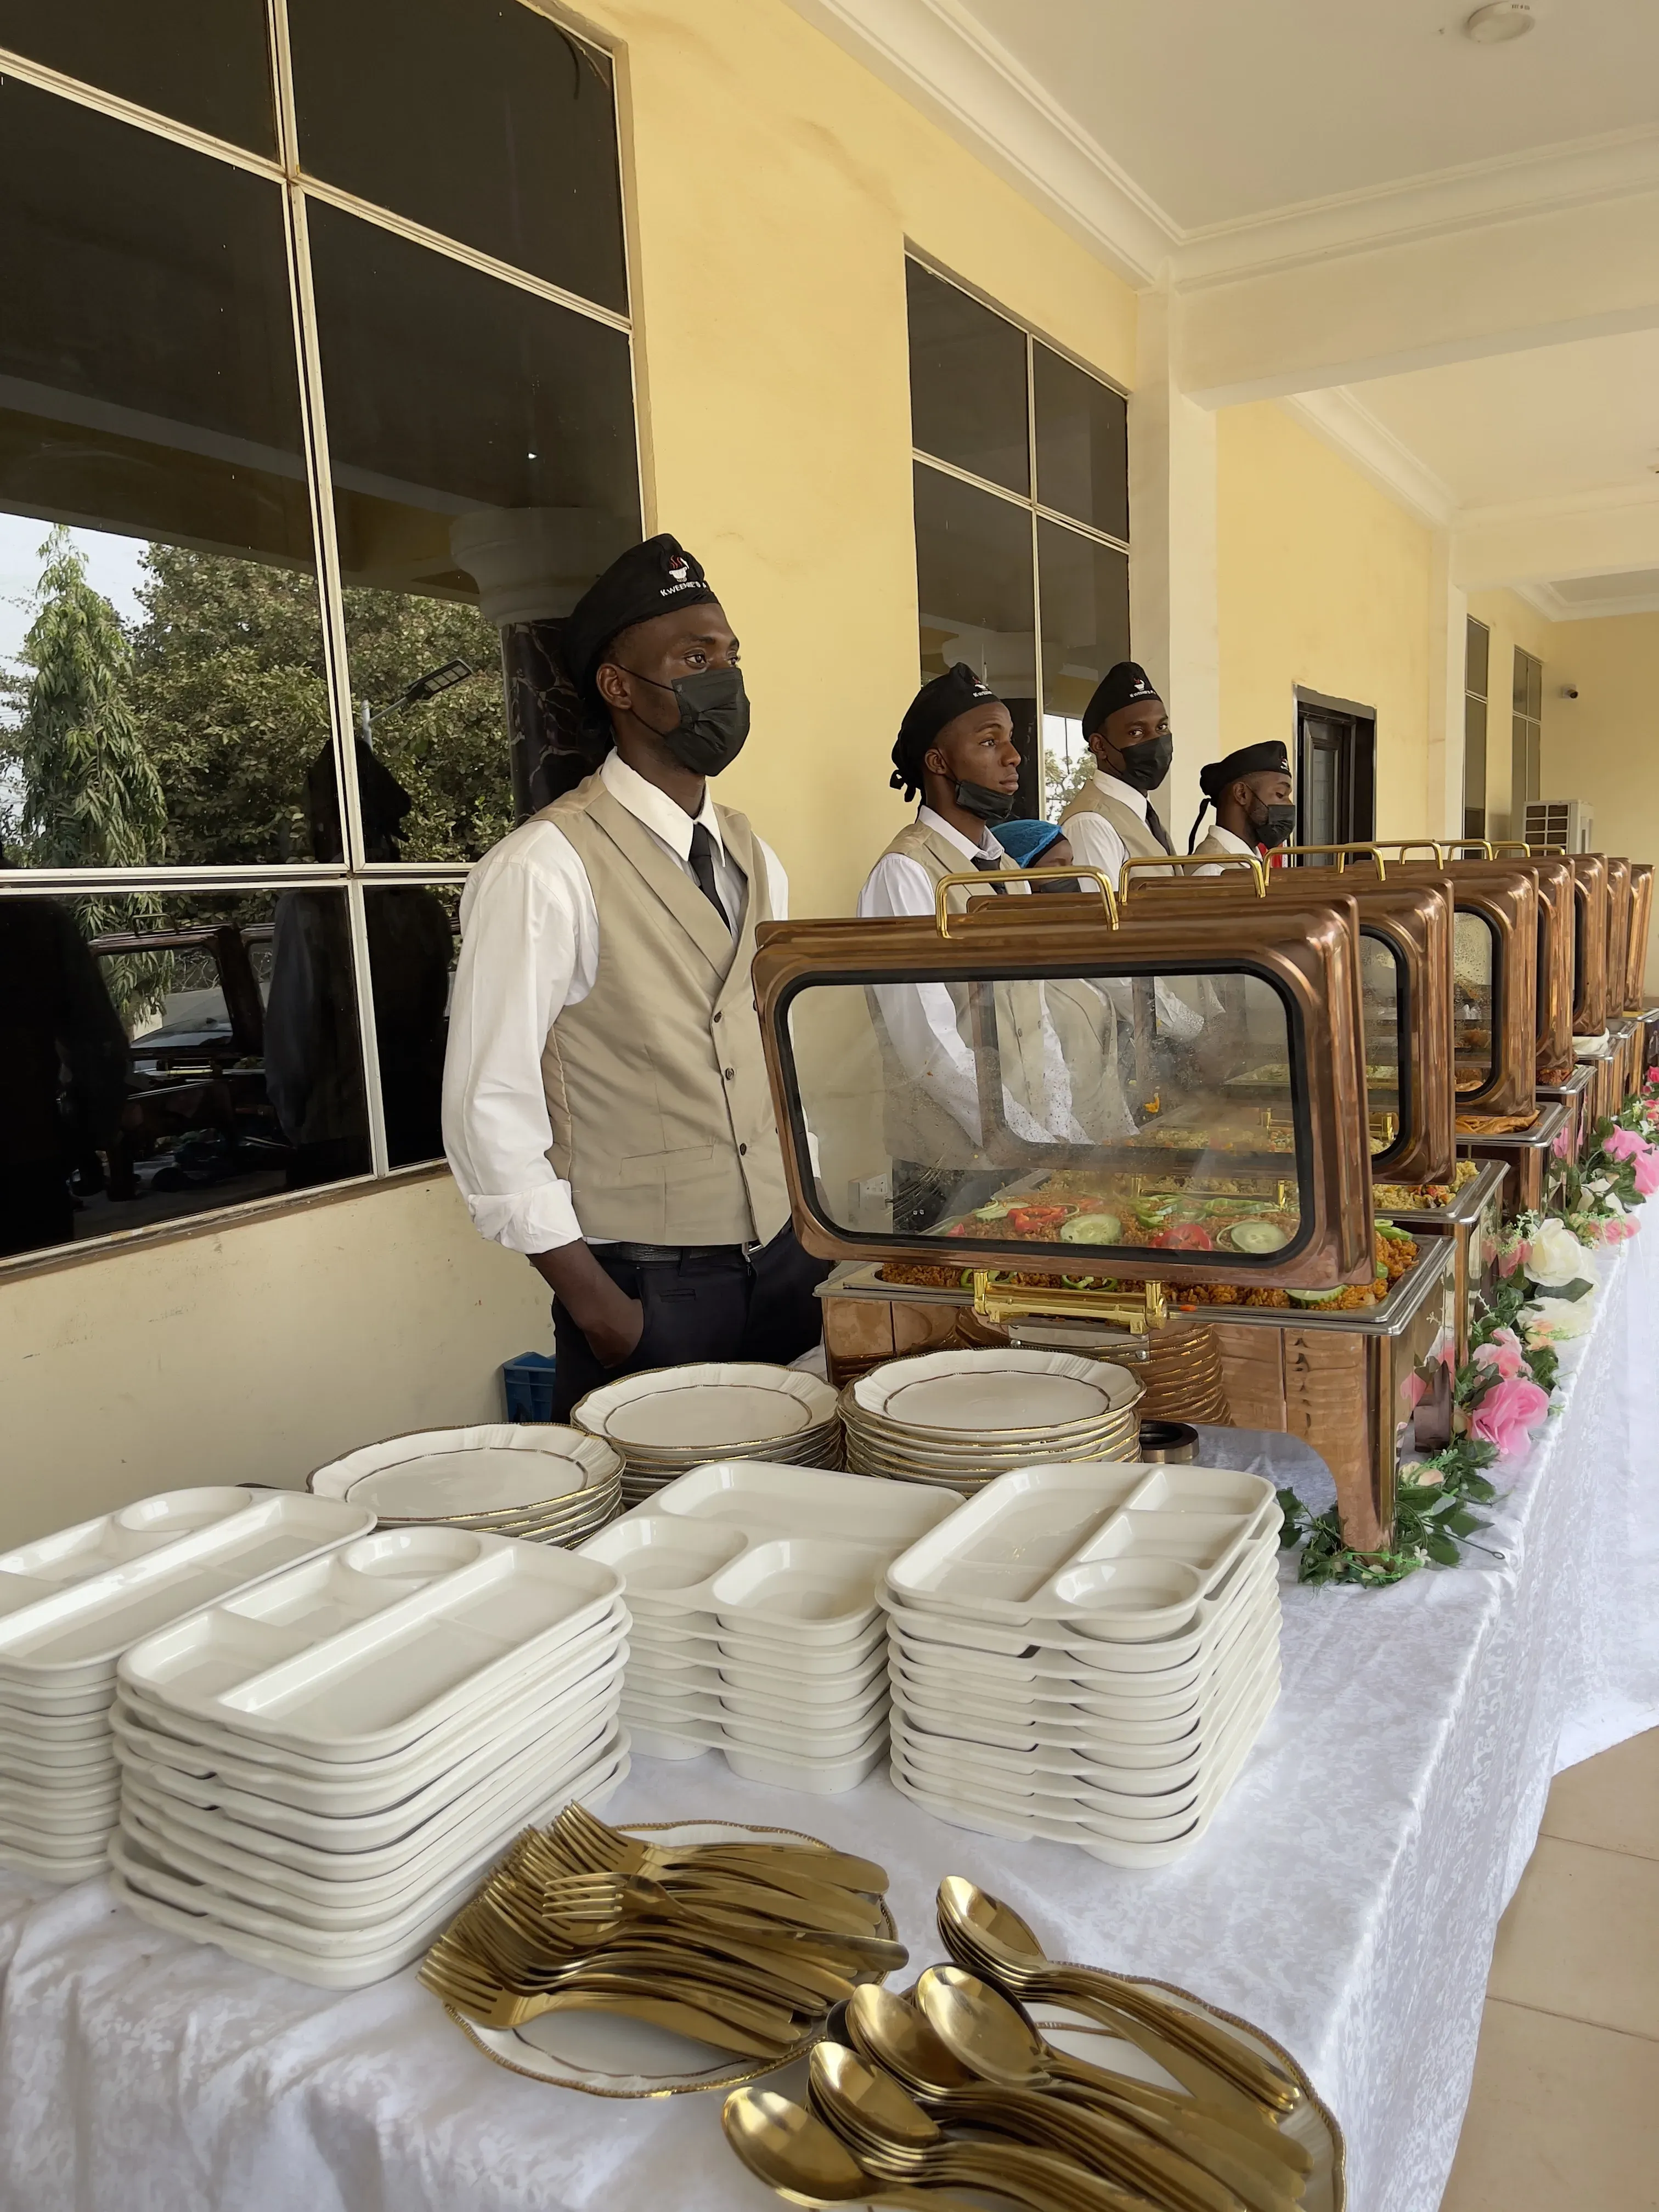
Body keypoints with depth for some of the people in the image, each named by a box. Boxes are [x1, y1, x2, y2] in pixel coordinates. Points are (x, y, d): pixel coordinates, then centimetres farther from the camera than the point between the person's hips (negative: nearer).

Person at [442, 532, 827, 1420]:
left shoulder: (754, 861, 10)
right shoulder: (544, 869, -14)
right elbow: (490, 1105, -14)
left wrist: (811, 1230, 10)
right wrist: (592, 1302, -14)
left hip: (785, 1259, 7)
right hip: (644, 1286, -6)